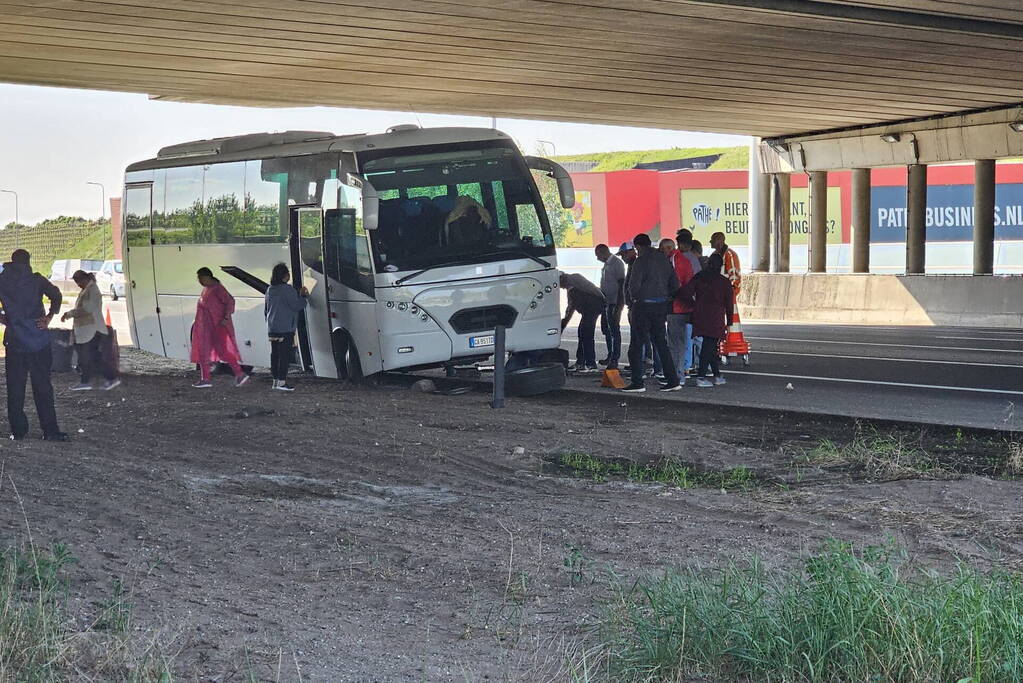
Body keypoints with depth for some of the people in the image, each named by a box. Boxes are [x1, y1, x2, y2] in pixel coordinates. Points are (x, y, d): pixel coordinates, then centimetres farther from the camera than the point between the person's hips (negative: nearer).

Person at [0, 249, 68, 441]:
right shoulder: (36, 279, 0)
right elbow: (55, 295, -13)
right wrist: (49, 317, -9)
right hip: (38, 340, -1)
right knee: (42, 386, 2)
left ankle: (18, 430, 8)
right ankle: (50, 430, 0)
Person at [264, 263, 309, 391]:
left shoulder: (270, 290, 14)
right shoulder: (287, 289, -14)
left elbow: (266, 310, 21)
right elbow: (297, 306, -13)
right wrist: (305, 296, 2)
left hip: (272, 329, 8)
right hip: (285, 328, -8)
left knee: (275, 354, 11)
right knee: (285, 354, -6)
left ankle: (275, 380, 15)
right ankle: (281, 381, -9)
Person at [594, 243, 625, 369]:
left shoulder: (617, 263, -12)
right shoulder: (606, 264, 16)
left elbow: (621, 285, -17)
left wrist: (618, 307, -21)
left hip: (614, 303, -9)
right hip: (605, 302, 9)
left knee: (615, 330, -6)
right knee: (606, 329, 13)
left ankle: (615, 359, -3)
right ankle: (610, 356, 22)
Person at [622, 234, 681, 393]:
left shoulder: (641, 261, -12)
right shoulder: (664, 259, 9)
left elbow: (634, 285, -17)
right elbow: (675, 284, 9)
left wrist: (634, 297, 3)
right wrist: (666, 298, 16)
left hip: (644, 306, -7)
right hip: (662, 305, 7)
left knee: (637, 344, 1)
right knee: (661, 342, 13)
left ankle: (637, 383, -1)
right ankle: (673, 380, 9)